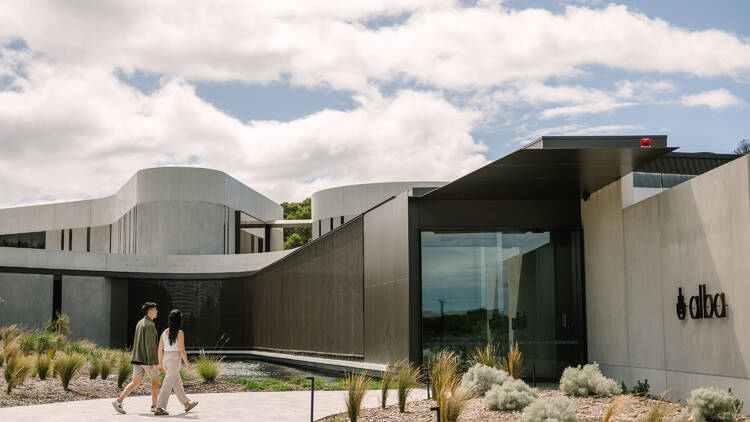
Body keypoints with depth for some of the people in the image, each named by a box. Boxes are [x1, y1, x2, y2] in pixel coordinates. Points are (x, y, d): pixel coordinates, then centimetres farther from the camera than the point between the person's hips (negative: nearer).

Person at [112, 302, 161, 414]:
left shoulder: (139, 323, 15)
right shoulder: (150, 324, -13)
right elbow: (149, 344, -19)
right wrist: (151, 362, -20)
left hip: (137, 358, 8)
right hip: (146, 358, -8)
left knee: (136, 382, 9)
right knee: (155, 380, 6)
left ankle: (119, 401, -2)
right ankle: (154, 406, 11)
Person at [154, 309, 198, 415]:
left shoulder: (164, 332, 7)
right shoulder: (180, 333, -11)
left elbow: (160, 349, 9)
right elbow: (182, 350, -14)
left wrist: (160, 364, 16)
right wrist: (187, 364, -6)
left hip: (166, 359, 7)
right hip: (174, 360, -7)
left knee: (177, 383, 18)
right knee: (168, 385, -6)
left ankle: (187, 404, 30)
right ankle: (159, 408, -9)